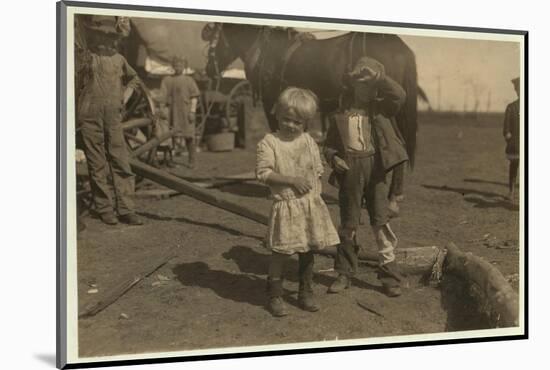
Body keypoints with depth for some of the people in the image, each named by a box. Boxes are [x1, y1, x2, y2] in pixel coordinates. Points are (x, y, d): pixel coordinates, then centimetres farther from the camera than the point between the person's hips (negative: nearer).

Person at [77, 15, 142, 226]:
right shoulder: (84, 56, -1)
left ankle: (125, 210, 3)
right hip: (90, 119, -3)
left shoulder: (118, 59, 11)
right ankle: (104, 210, 9)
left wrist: (125, 97, 16)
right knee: (97, 166, 1)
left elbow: (134, 78, 28)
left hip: (113, 119, 3)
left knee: (121, 164, 0)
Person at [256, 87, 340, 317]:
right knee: (281, 252, -2)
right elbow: (263, 173, -14)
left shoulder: (308, 141, 7)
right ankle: (275, 296, 15)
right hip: (286, 206, -4)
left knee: (308, 251, 12)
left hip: (311, 205, 5)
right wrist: (292, 180, -19)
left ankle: (306, 293, 27)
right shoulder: (269, 143, -8)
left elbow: (317, 170, 13)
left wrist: (316, 194, 3)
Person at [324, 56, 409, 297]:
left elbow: (399, 96, -13)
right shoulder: (340, 116, 5)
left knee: (381, 221, -2)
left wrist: (379, 77, -15)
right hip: (349, 171, 1)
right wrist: (333, 158, -9)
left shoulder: (379, 109, 5)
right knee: (348, 223, 9)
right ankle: (345, 273, 21)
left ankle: (390, 275, 5)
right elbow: (329, 145, 10)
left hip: (374, 168, 0)